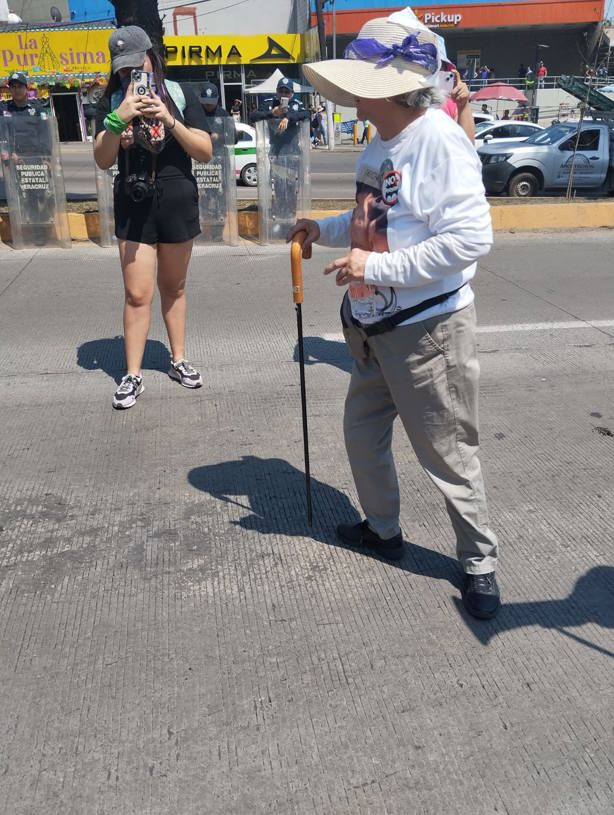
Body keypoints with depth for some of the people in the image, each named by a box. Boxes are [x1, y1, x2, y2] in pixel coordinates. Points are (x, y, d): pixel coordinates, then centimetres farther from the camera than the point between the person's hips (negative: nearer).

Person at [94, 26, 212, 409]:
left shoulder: (180, 94, 0)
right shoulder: (112, 101, 2)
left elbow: (205, 151, -5)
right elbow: (103, 160, -6)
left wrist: (169, 120, -19)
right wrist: (119, 118, -21)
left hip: (177, 202, 0)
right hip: (133, 205, 0)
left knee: (173, 287, 13)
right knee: (137, 294, -3)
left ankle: (179, 360, 25)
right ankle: (133, 375, 4)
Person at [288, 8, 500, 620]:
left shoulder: (441, 141, -19)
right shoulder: (379, 144, 9)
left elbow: (471, 239, -27)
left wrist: (377, 267, -25)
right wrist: (326, 230, 6)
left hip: (427, 329, -9)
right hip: (373, 326, 9)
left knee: (447, 453, 3)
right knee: (363, 431, 19)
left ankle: (479, 562, 24)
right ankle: (382, 529, 41)